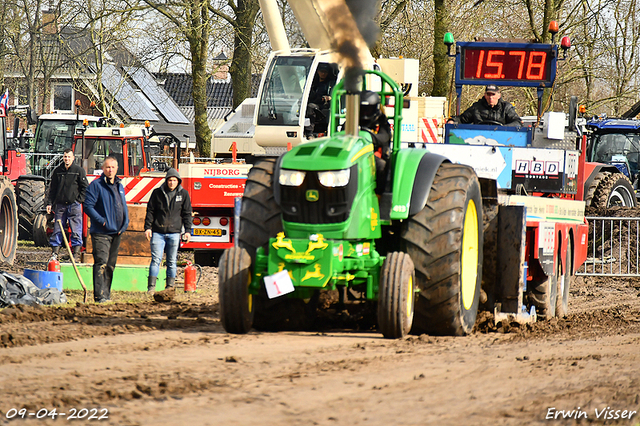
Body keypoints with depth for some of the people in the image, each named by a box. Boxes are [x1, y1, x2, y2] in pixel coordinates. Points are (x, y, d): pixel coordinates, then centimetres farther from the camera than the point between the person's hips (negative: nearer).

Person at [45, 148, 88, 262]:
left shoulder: (79, 170, 1)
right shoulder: (58, 171, 9)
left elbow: (85, 188, 4)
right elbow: (52, 188, 13)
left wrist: (79, 200, -5)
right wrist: (49, 203, 5)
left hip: (74, 205, -3)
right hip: (60, 205, 3)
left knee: (76, 231, -4)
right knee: (57, 230, 4)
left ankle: (76, 254, 0)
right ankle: (54, 254, 9)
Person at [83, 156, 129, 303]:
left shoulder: (119, 186, 16)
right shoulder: (96, 185, -6)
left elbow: (124, 207, 24)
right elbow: (88, 205, -12)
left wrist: (125, 222, 8)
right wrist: (100, 220, -19)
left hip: (116, 233, 7)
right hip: (101, 232, -7)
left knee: (111, 265, 12)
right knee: (101, 263, -16)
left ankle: (106, 293, 21)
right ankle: (100, 295, -20)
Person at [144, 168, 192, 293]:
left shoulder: (183, 194, 7)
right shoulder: (157, 193, 4)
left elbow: (187, 214, 9)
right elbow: (150, 211, 6)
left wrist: (187, 231, 3)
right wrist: (148, 227, -2)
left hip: (174, 233, 1)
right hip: (158, 232, -1)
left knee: (172, 261, 5)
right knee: (156, 259, -7)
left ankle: (170, 287, 11)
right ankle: (151, 287, -9)